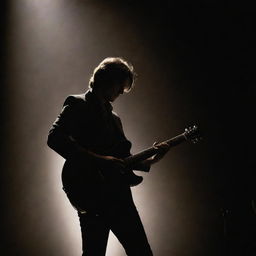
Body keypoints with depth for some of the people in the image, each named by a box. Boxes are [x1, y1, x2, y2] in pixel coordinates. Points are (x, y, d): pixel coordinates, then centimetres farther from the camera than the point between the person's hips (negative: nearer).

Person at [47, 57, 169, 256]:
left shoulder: (113, 117, 24)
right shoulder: (77, 104, -1)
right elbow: (55, 138, -17)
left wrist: (151, 160, 7)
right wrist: (98, 159, -19)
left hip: (119, 194, 8)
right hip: (91, 194, -8)